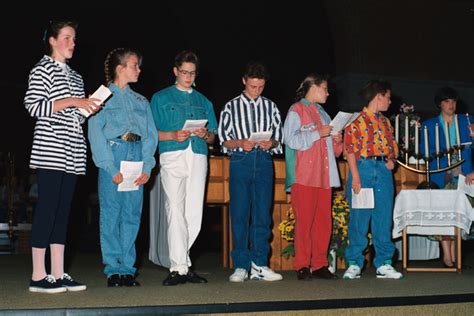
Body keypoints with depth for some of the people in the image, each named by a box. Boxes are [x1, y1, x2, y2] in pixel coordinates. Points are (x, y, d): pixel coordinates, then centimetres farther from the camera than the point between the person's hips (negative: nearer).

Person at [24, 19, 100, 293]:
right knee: (47, 208, -8)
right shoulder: (43, 70, 0)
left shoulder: (75, 76, 22)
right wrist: (71, 101, -14)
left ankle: (59, 274, 7)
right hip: (50, 150, -7)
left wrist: (90, 109, 6)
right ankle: (39, 276, -5)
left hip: (73, 153, 8)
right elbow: (34, 106, -11)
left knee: (63, 210, 6)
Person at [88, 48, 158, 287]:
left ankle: (128, 268, 9)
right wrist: (112, 169, -13)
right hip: (113, 153, -4)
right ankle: (113, 269, 2)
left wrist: (147, 167, -2)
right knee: (111, 213, -4)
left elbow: (150, 135, 12)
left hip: (136, 154, 5)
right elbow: (96, 134, -6)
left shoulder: (141, 101, 18)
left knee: (132, 213, 3)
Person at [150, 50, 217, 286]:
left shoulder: (204, 102, 23)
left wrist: (205, 134, -3)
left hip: (198, 158, 4)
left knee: (194, 214, -2)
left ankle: (180, 263, 8)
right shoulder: (161, 98, 13)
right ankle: (179, 268, -10)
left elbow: (213, 137, 19)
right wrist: (173, 135, -12)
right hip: (173, 157, -3)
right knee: (176, 212, -11)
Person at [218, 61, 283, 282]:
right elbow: (223, 139, 4)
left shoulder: (270, 107, 12)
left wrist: (271, 143, -9)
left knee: (263, 215, 1)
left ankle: (259, 265, 7)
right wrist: (240, 143, -15)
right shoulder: (231, 107, 7)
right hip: (240, 162, -2)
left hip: (264, 162, 2)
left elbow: (279, 137, 13)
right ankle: (241, 266, 4)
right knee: (239, 215, -2)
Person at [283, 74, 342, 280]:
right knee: (304, 221, -7)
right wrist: (317, 133, -14)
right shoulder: (296, 110, 3)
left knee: (324, 221, 3)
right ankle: (302, 267, -2)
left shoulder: (322, 113, 24)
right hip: (304, 176, -7)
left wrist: (336, 140, 7)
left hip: (324, 175, 7)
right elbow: (291, 139, -12)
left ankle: (320, 265, 8)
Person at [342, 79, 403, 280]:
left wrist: (392, 160, 1)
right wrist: (355, 177, -16)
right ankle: (354, 264, 6)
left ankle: (384, 264, 11)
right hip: (363, 168, -6)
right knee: (359, 218, -3)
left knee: (384, 218, 4)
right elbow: (350, 149, -8)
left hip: (383, 171, 6)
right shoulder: (356, 120, -2)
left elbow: (393, 146, 24)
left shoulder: (385, 122, 18)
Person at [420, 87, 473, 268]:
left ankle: (453, 254, 4)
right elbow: (424, 150, 4)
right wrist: (443, 154, -11)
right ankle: (446, 255, -3)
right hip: (441, 176, -1)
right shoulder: (429, 125, 10)